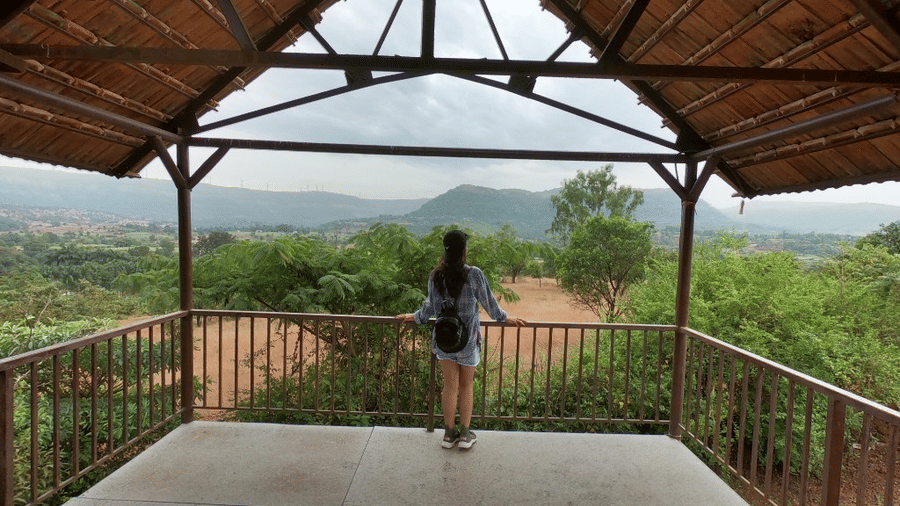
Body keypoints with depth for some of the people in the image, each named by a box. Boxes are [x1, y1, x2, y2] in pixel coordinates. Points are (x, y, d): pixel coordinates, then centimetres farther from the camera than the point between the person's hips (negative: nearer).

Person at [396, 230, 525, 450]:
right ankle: (465, 434, 22)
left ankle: (449, 433, 23)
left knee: (450, 386, 13)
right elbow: (489, 302, -5)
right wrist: (504, 318, 12)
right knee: (466, 386, 13)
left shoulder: (435, 276, -6)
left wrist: (416, 318, 25)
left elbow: (430, 306, 5)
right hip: (468, 339, -2)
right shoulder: (474, 274, -16)